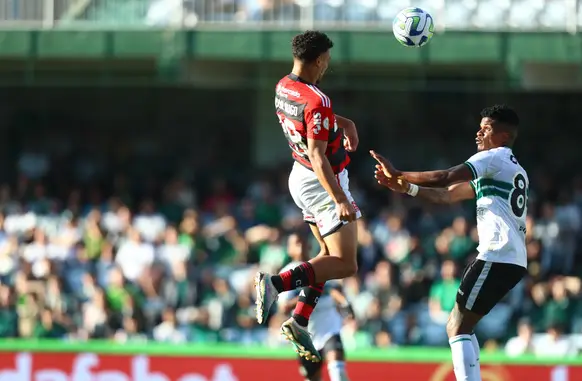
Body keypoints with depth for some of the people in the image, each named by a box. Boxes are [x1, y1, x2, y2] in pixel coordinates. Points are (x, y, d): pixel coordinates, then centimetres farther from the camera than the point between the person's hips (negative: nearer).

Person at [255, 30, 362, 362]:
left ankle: (299, 321, 11)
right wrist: (339, 200, -32)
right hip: (323, 184, -9)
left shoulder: (283, 87, 0)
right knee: (345, 264, -6)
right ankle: (276, 283, -23)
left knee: (331, 256, 20)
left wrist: (345, 123, 4)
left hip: (300, 177, 9)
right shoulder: (317, 102, -26)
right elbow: (317, 156, -30)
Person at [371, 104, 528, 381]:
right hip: (514, 261, 10)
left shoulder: (493, 158, -3)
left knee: (457, 327, -11)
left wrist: (398, 175, -8)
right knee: (460, 326, 17)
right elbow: (449, 194, 26)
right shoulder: (513, 168, 27)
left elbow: (445, 179, -16)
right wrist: (406, 188, 19)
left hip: (497, 256, -10)